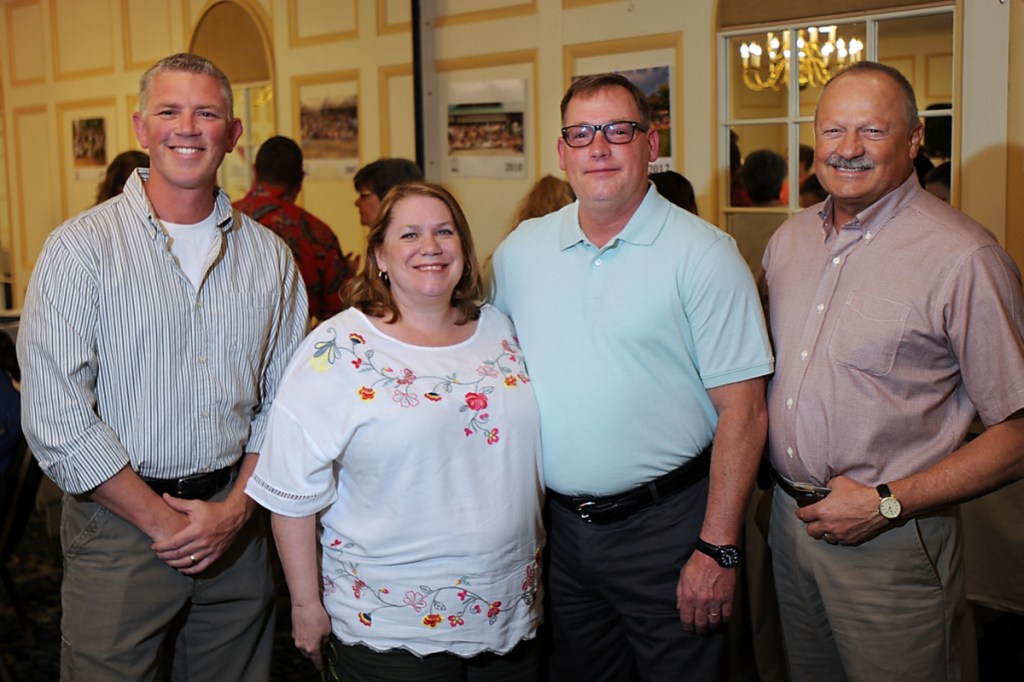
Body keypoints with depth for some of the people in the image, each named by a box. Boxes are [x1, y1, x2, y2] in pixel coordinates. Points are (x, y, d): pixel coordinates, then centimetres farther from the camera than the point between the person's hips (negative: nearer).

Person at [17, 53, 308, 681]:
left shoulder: (269, 256, 5)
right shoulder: (81, 247, -7)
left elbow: (285, 398, 5)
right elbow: (57, 417, -12)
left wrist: (235, 509, -7)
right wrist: (162, 520, -11)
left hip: (236, 527, 3)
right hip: (118, 521, -3)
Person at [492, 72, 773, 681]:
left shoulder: (703, 254, -11)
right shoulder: (520, 250, 4)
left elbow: (742, 410, -12)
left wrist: (717, 550, -15)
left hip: (666, 528, -4)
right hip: (560, 525, 5)